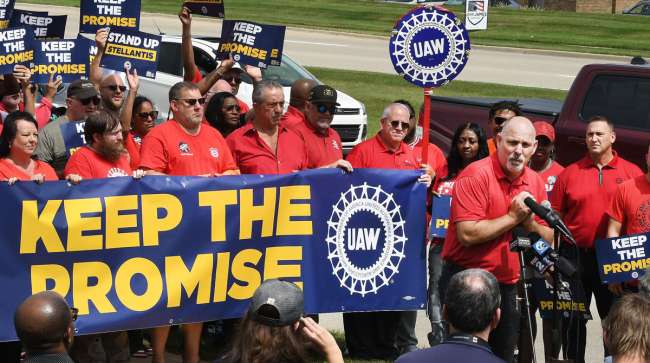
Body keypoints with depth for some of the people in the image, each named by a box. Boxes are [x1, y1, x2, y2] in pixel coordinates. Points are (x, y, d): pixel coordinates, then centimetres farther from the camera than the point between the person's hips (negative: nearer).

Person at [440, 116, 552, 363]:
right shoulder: (476, 175, -15)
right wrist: (513, 217, -18)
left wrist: (528, 219, -12)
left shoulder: (535, 182, 6)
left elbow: (548, 238, 8)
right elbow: (467, 234, -24)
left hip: (507, 285, 7)